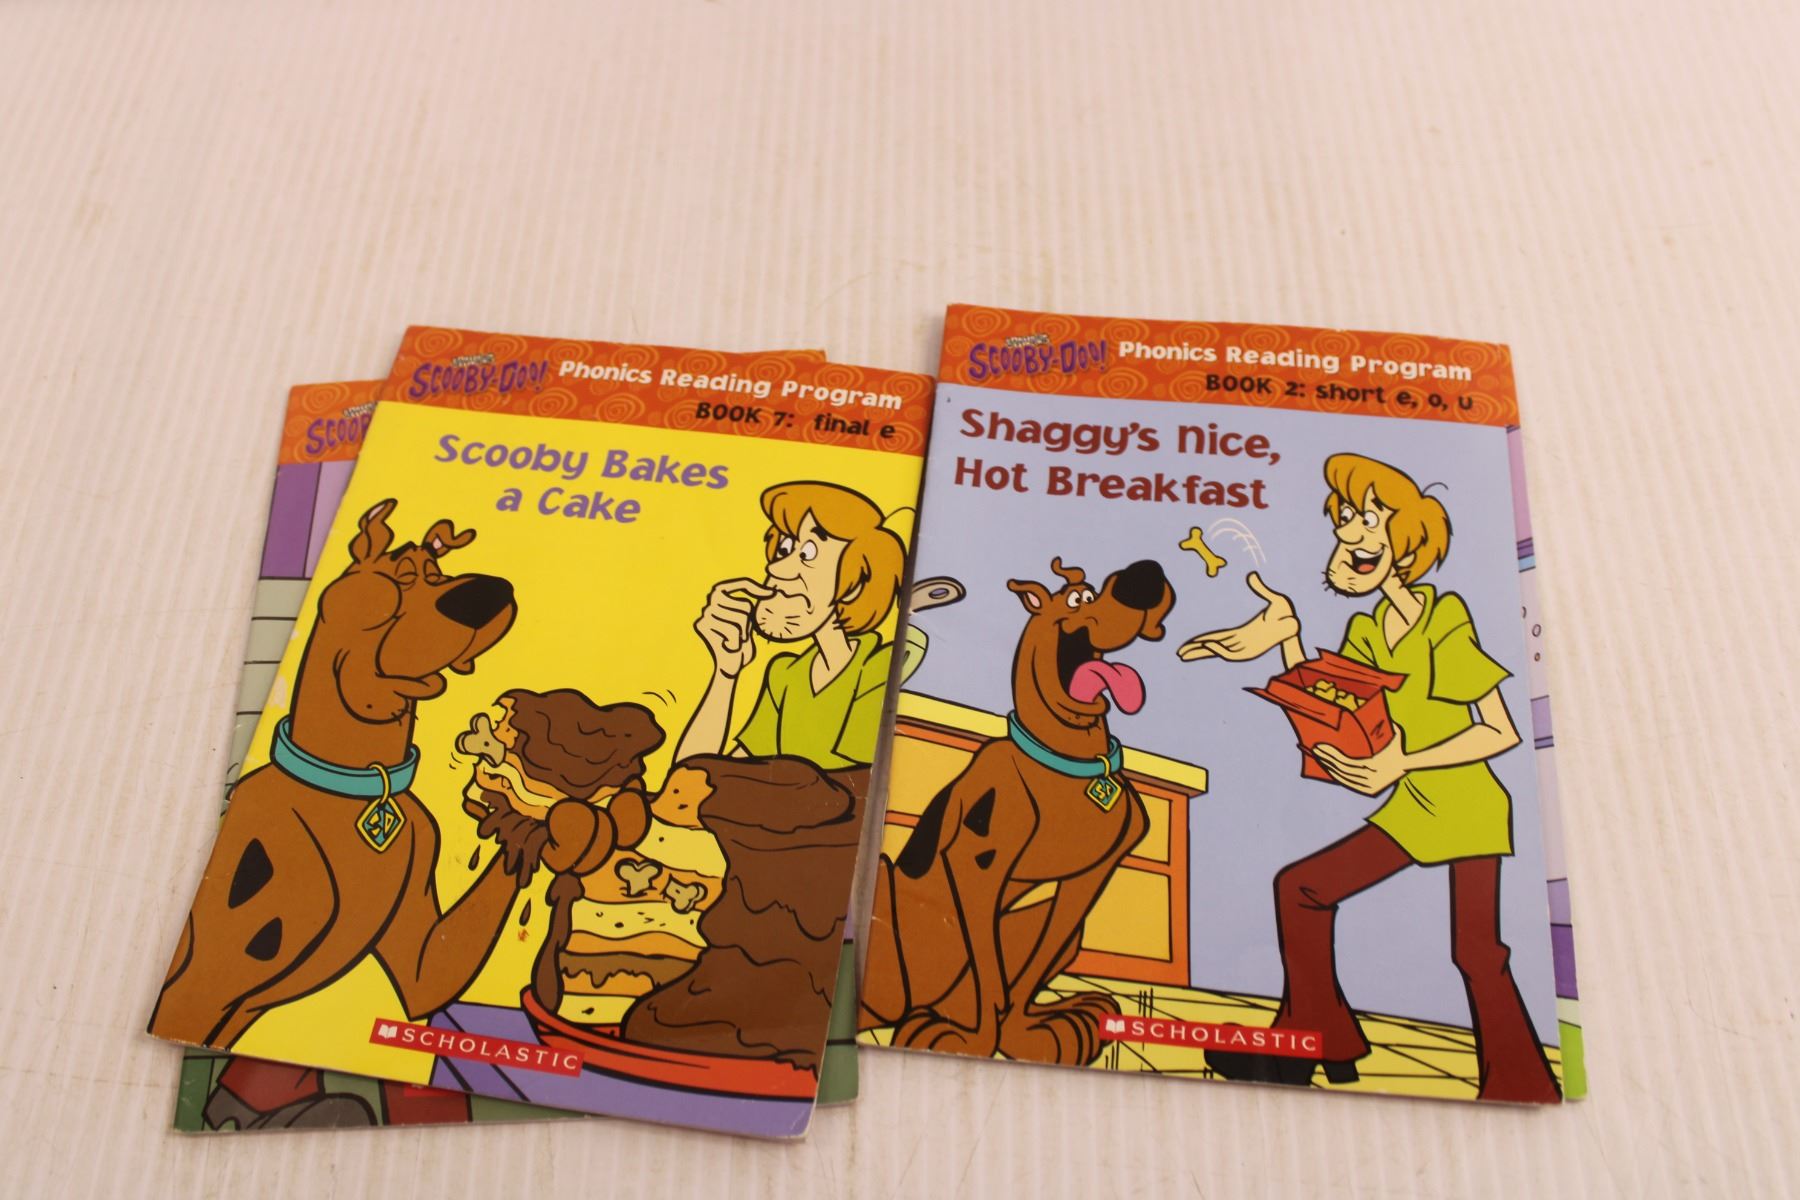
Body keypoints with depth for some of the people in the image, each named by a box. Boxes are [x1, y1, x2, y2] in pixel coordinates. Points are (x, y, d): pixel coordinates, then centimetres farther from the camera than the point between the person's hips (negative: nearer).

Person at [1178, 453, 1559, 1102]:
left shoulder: (1444, 630, -16)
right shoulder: (1365, 634, 3)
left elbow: (1502, 731, -18)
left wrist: (1401, 763, -26)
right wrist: (1286, 637, -6)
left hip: (1469, 807, -6)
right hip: (1411, 809, 7)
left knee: (1475, 951, -8)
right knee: (1301, 885, 2)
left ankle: (1521, 1086, 11)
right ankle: (1314, 1040, 13)